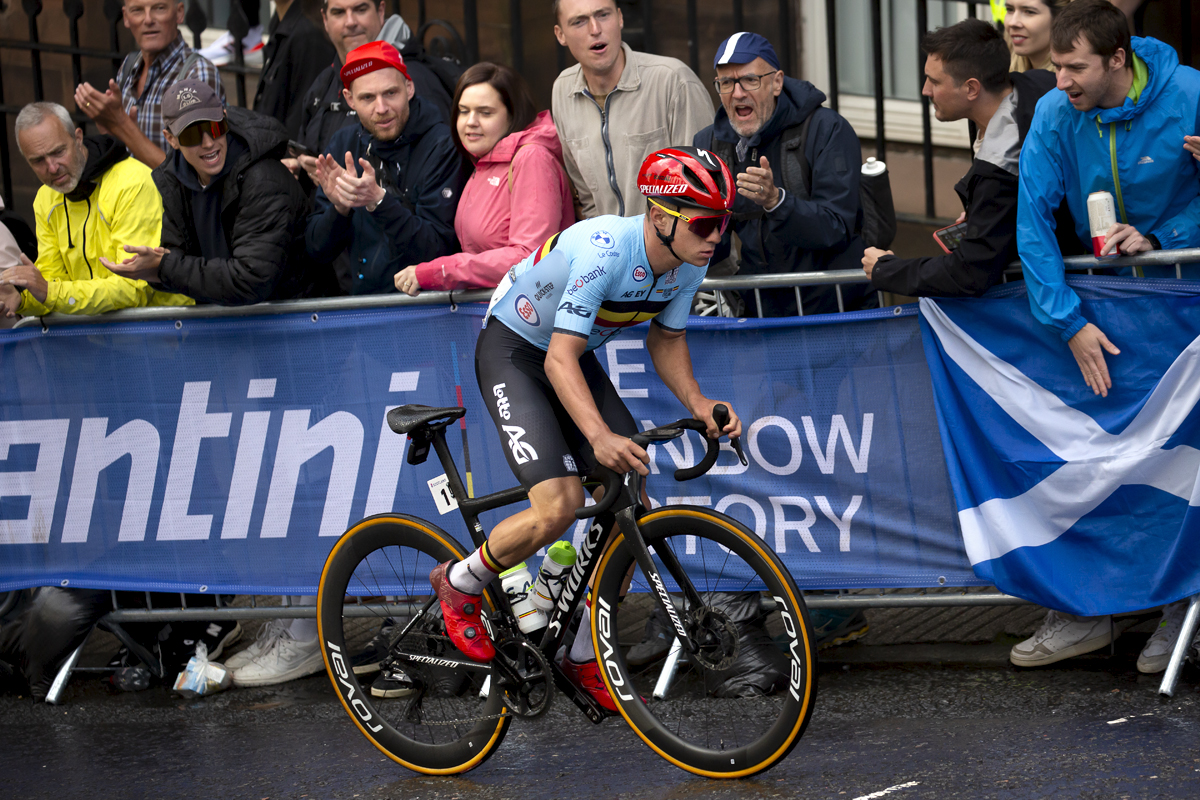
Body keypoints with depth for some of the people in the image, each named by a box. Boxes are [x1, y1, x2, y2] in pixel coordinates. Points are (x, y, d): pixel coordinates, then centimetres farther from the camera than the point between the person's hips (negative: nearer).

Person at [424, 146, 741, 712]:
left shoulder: (688, 263, -12)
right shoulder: (603, 251, -35)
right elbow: (560, 359, -36)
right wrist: (600, 436, -51)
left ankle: (586, 659, 10)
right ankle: (460, 584, 5)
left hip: (575, 357, 8)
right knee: (560, 505, -24)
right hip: (513, 352, -8)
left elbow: (666, 337, 5)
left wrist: (696, 401, -14)